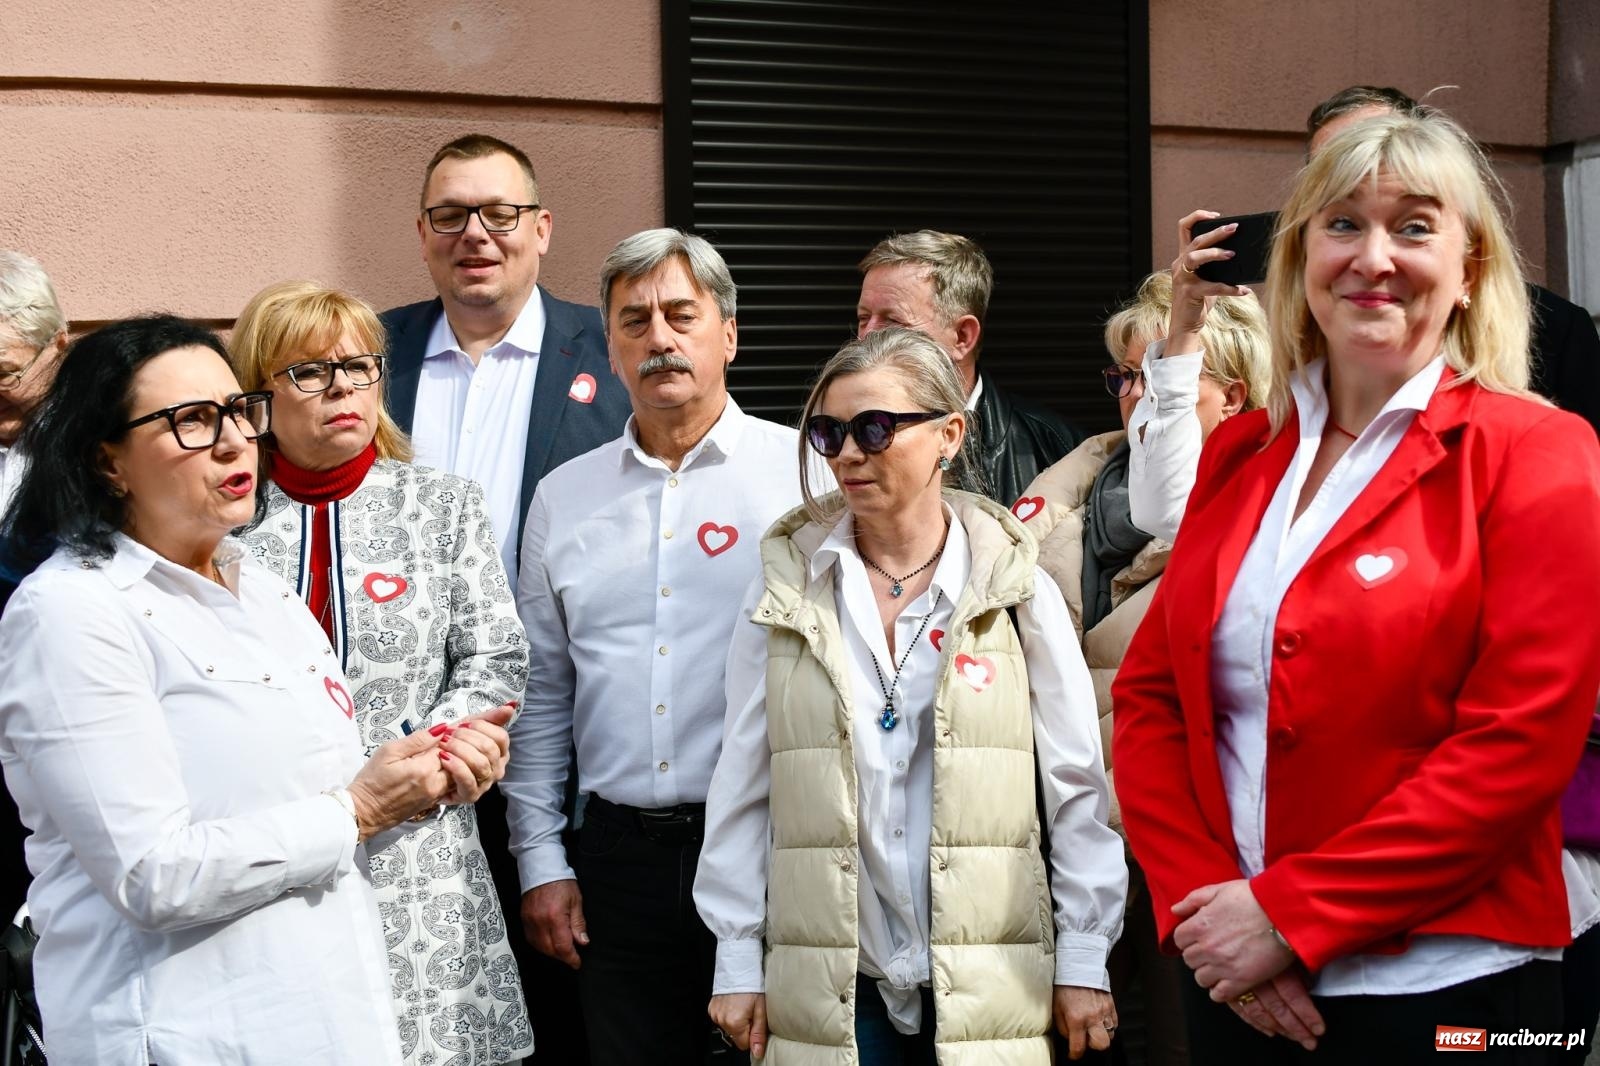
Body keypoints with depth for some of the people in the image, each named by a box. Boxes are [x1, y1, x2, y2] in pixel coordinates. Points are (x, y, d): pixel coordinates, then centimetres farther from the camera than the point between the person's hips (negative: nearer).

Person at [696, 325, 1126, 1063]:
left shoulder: (1017, 589, -2)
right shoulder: (785, 589, 1)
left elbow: (1076, 786, 1)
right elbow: (742, 788, 3)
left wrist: (1083, 963, 0)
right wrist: (736, 962, 2)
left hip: (989, 988, 0)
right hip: (830, 991, 1)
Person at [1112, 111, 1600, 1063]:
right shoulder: (1241, 453, 8)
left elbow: (1521, 742, -14)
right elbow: (1150, 694, 6)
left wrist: (1289, 915, -16)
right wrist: (1198, 902, -8)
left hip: (1442, 989, -4)